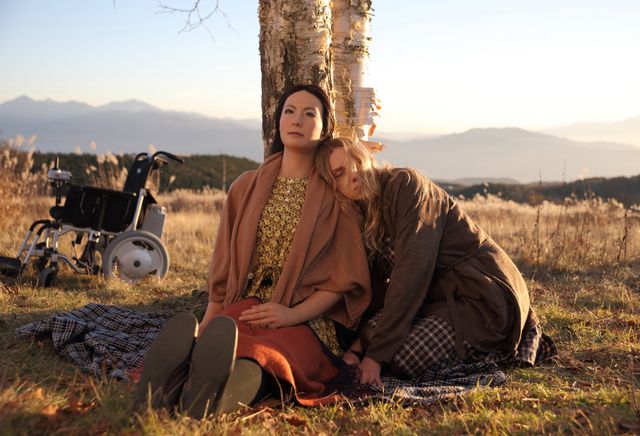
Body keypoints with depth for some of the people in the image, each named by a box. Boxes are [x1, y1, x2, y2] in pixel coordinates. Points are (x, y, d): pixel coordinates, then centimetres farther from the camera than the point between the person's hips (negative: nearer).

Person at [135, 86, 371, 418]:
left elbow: (343, 279, 2)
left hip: (307, 319, -3)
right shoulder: (246, 188, 17)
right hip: (244, 308, 3)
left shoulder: (335, 195, 8)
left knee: (265, 353, -40)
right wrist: (204, 329, 3)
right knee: (216, 341, -36)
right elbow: (223, 268, 15)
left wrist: (293, 314, -13)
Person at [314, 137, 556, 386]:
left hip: (487, 295, -8)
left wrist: (377, 353, -25)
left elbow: (412, 271, -24)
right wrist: (357, 345, -16)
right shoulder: (362, 218, 9)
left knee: (402, 361, -22)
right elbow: (376, 292, 3)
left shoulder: (406, 184, -15)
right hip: (443, 296, 8)